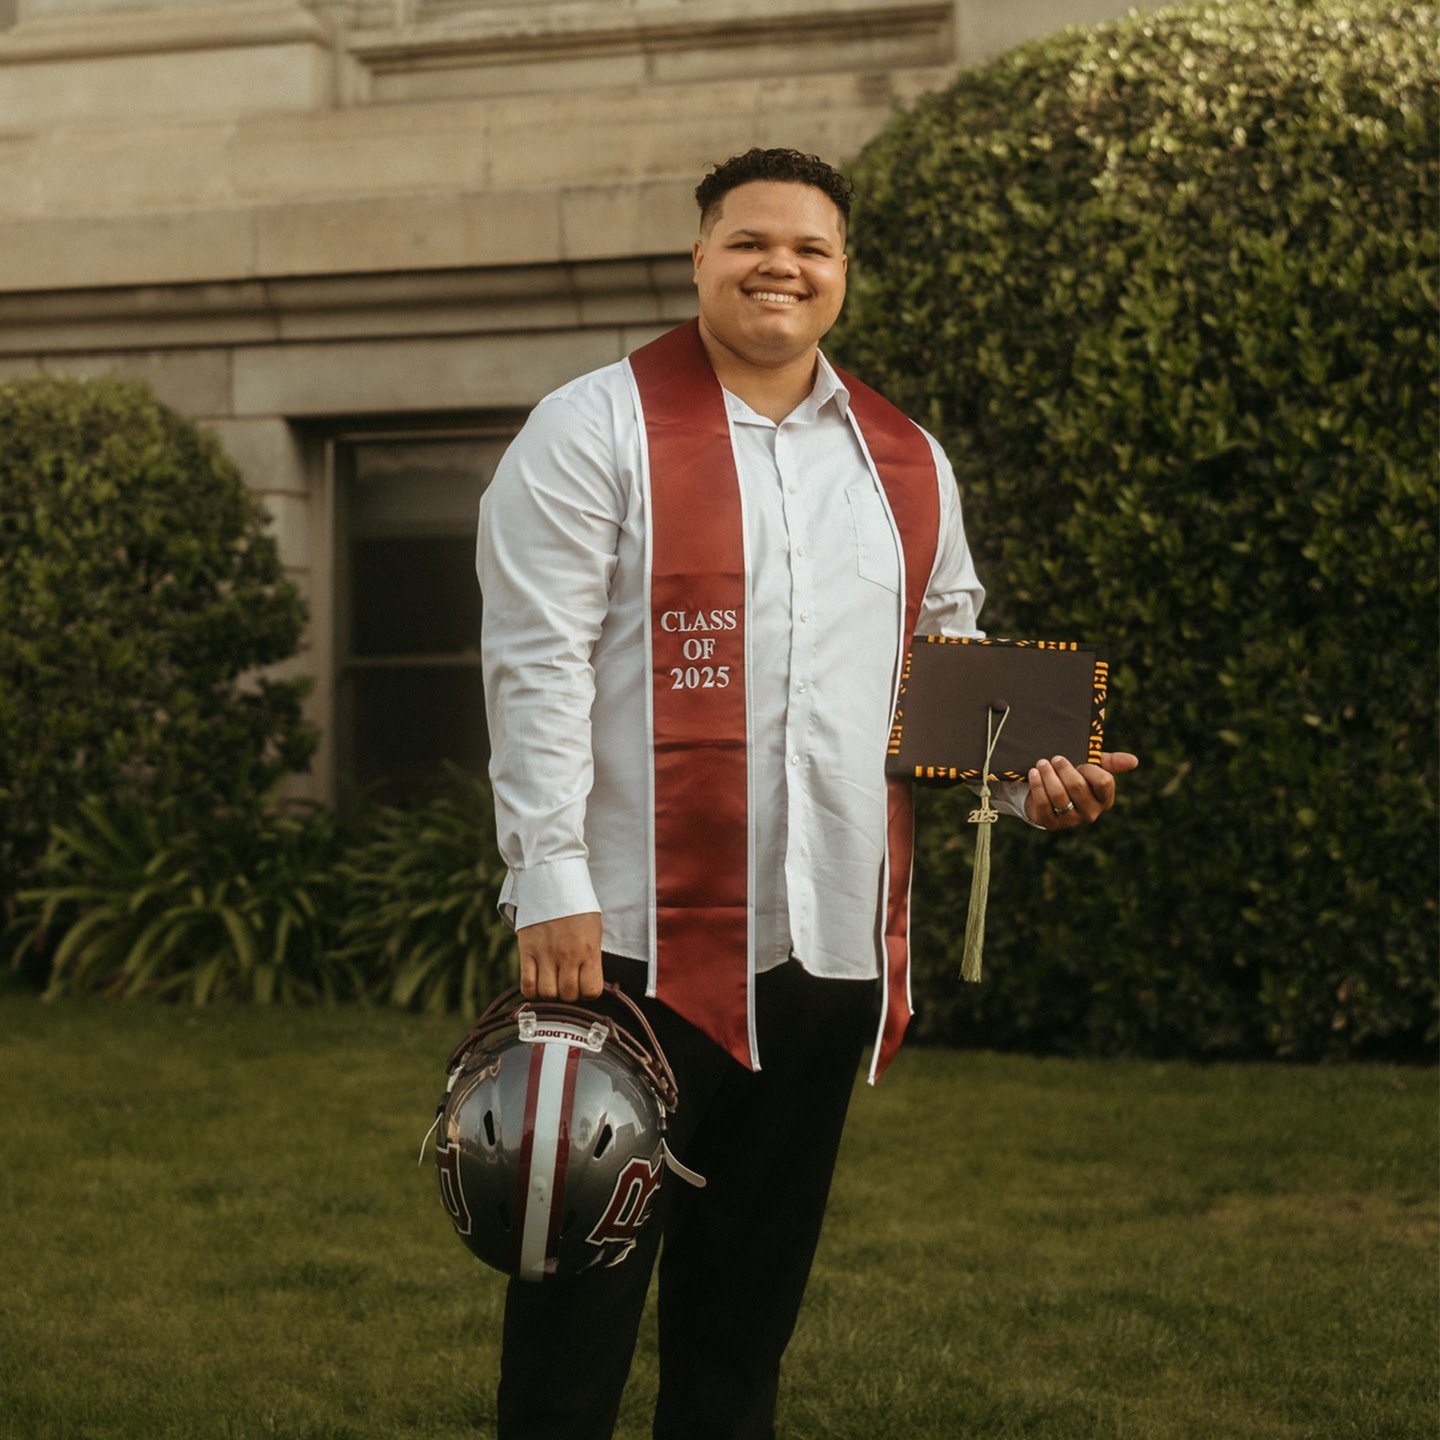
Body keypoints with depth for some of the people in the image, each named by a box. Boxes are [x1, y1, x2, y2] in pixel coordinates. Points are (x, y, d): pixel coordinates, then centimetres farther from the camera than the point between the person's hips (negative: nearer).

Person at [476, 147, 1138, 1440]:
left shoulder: (908, 462, 14)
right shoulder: (597, 432, -3)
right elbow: (538, 668, -9)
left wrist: (1026, 777, 2)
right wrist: (553, 885, -16)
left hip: (834, 937, 5)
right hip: (636, 935, -5)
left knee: (752, 1284, 13)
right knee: (586, 1293, 0)